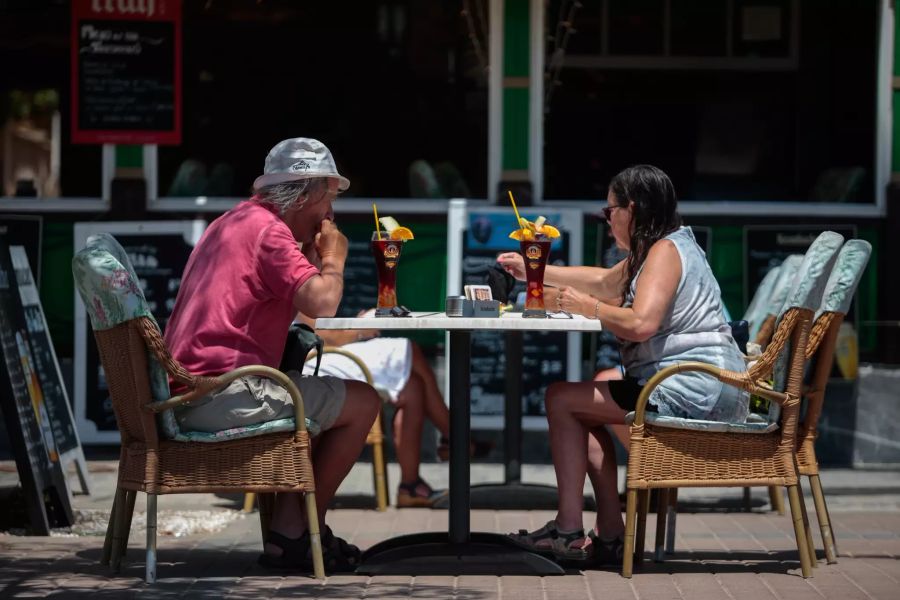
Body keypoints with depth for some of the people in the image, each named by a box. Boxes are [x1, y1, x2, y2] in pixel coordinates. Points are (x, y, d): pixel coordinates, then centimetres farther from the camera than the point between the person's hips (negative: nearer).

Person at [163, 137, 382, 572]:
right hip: (221, 396, -11)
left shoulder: (234, 223, 22)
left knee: (315, 401, 30)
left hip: (183, 396, 11)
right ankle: (298, 532, 9)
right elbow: (322, 304, -22)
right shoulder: (267, 230, -11)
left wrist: (312, 256, 15)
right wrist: (333, 258, -3)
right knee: (362, 403, -1)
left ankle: (286, 531, 17)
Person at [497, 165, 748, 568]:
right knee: (582, 408, 21)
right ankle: (610, 534, 10)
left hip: (694, 390, -11)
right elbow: (604, 281, 37)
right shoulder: (657, 250, 21)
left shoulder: (665, 252, -13)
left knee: (561, 399, -6)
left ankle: (568, 530, -5)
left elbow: (640, 323, -27)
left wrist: (588, 307, -10)